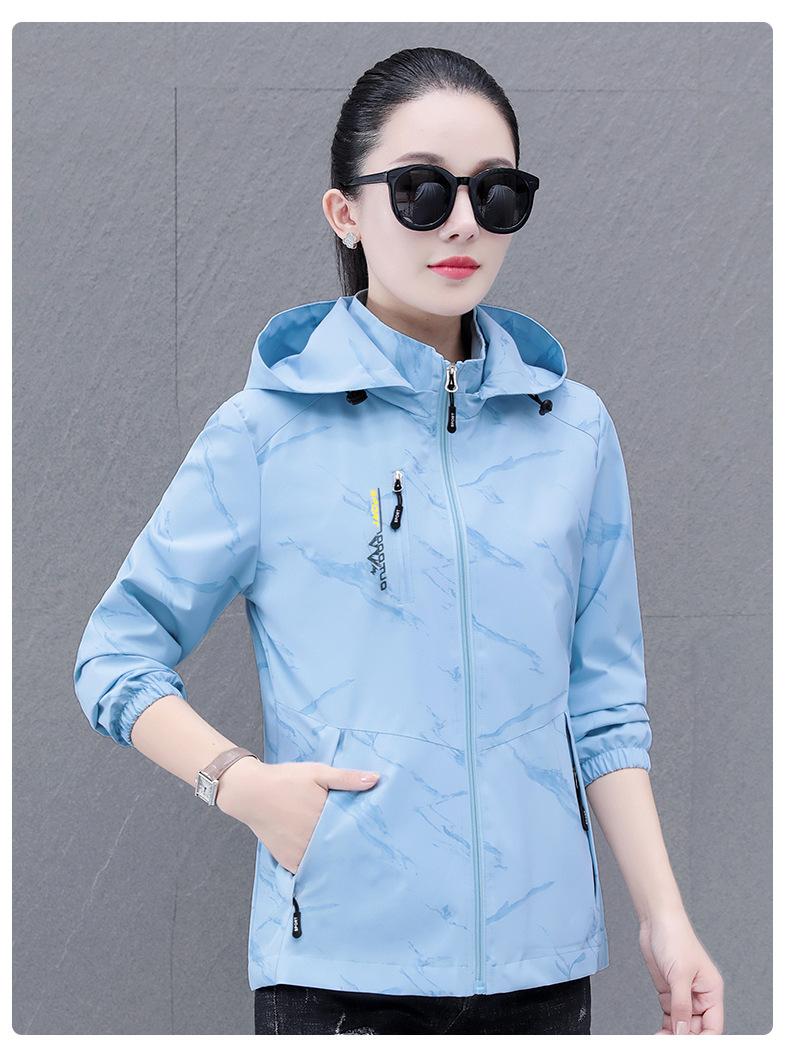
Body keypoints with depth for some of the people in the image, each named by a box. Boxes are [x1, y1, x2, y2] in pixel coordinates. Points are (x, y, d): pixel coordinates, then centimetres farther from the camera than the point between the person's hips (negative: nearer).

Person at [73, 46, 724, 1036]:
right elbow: (117, 654, 1)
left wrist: (664, 919, 3)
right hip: (340, 957, -3)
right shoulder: (266, 430, -4)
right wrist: (241, 782, -14)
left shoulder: (574, 430, 6)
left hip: (541, 952, 3)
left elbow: (602, 704, 9)